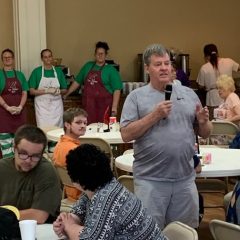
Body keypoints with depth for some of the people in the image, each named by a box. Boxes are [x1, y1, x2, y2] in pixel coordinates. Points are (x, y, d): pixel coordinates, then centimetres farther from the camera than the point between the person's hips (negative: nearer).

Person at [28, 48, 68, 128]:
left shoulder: (58, 71, 8)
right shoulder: (36, 71, 1)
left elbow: (65, 90, 13)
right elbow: (32, 91, -4)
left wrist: (59, 91, -10)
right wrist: (47, 90, -15)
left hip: (56, 105, 2)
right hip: (42, 105, -2)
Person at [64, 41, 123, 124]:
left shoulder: (111, 70, 1)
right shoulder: (88, 66, 13)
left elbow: (117, 89, -5)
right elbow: (77, 81, 18)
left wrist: (114, 107, -12)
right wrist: (66, 94, 14)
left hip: (104, 105, -3)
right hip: (88, 104, 3)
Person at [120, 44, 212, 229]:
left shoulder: (188, 93, 9)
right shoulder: (136, 97, -1)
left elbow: (205, 133, 13)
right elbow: (126, 134, -9)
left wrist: (203, 122, -9)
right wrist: (154, 115, -16)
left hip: (185, 179, 4)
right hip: (150, 179, -3)